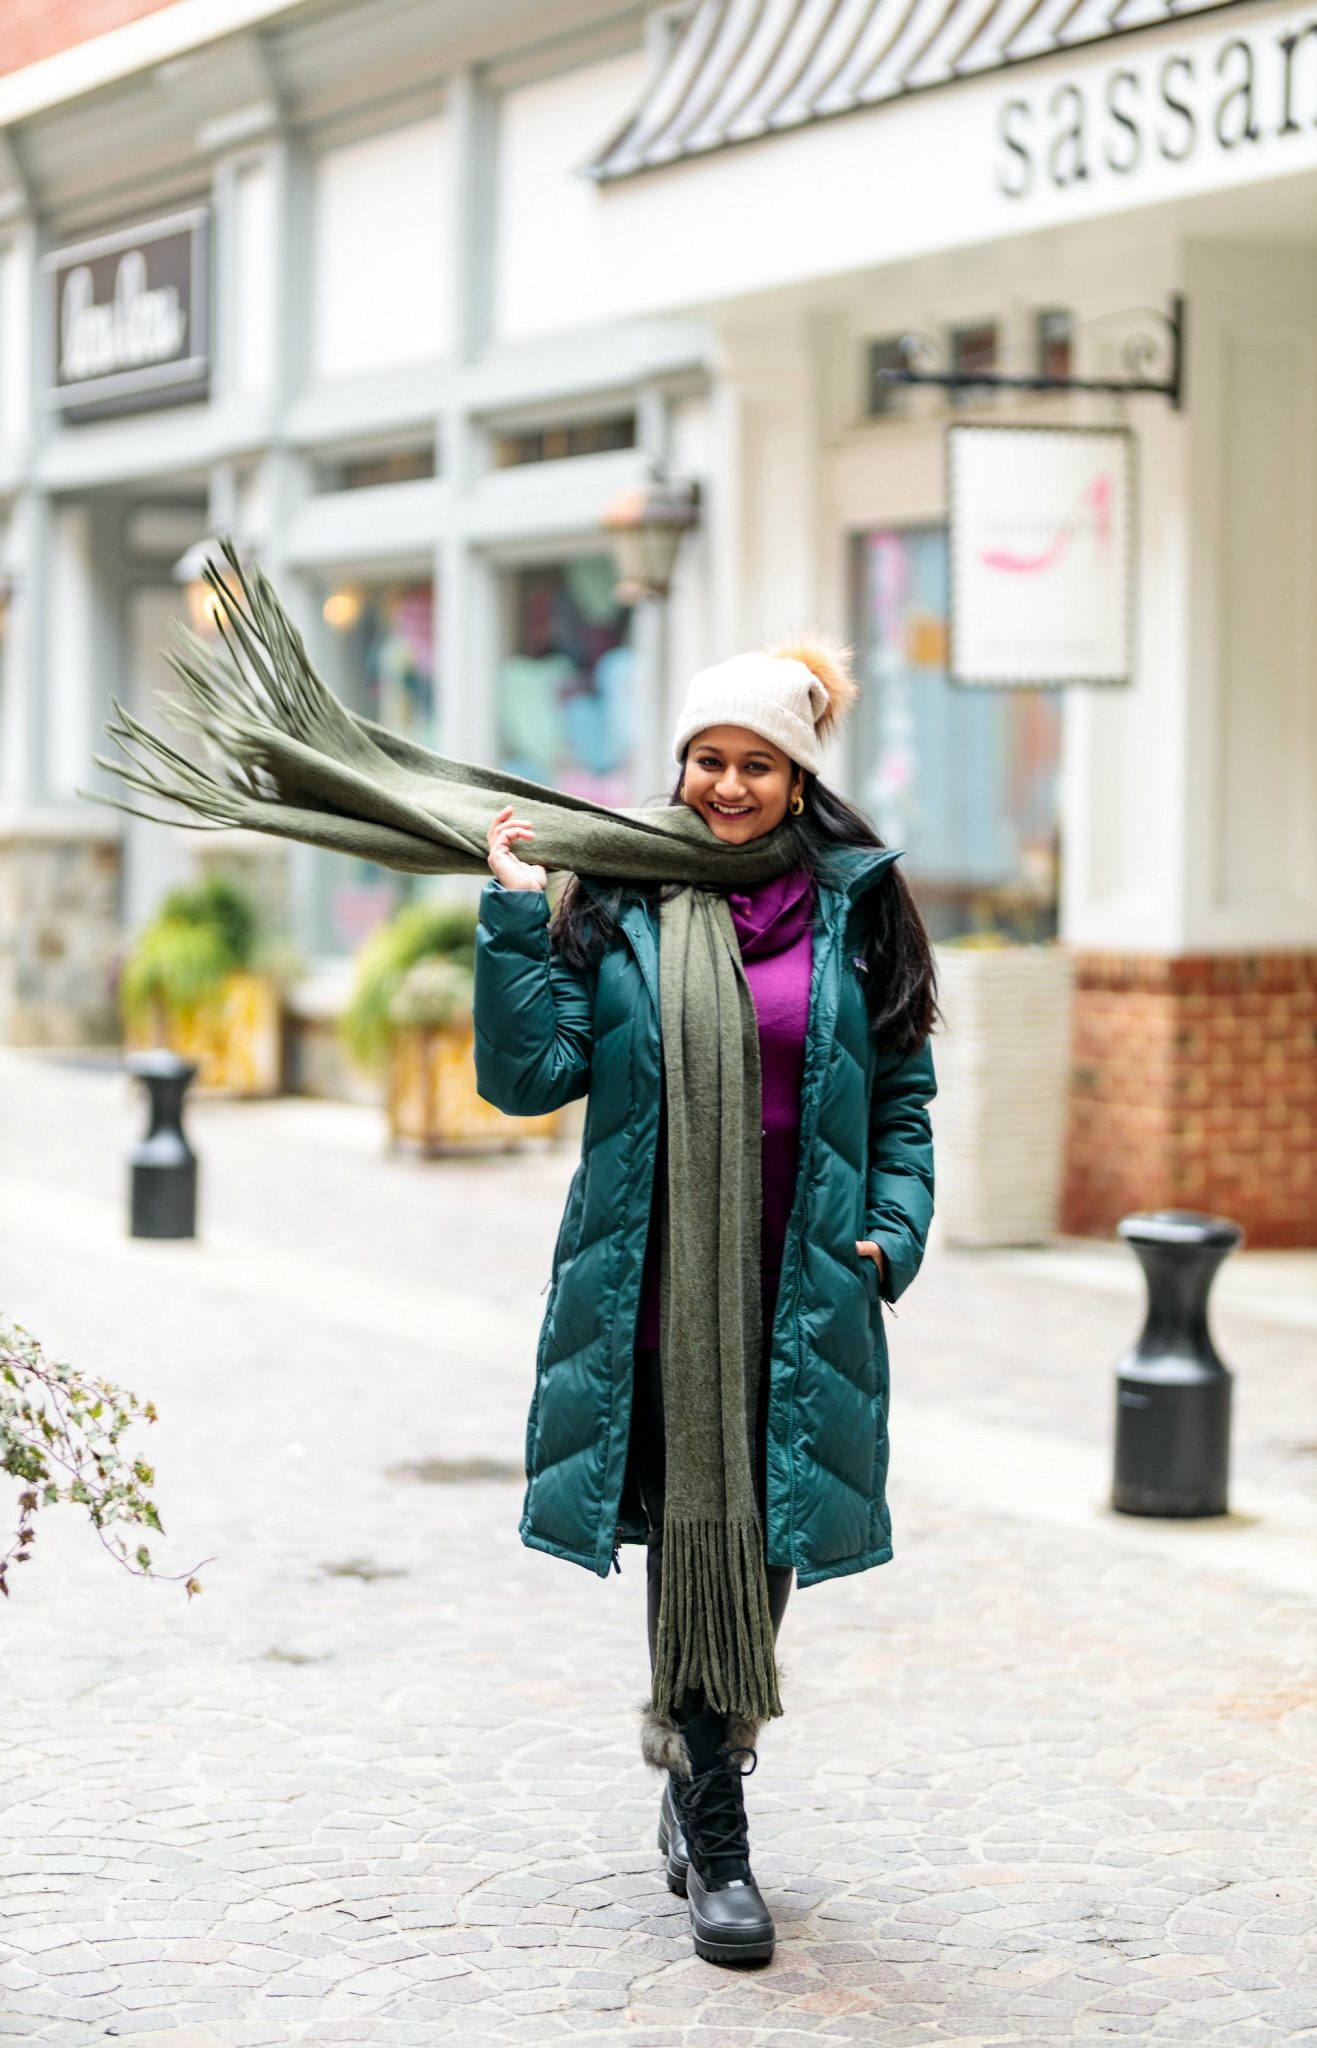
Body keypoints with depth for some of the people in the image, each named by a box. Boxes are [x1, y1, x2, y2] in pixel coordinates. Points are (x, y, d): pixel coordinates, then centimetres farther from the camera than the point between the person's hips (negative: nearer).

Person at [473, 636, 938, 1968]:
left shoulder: (856, 905, 7)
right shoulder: (617, 901, 5)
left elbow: (902, 1094, 11)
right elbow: (529, 1074, 0)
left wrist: (896, 1228, -2)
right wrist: (513, 921, -8)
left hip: (802, 1278, 1)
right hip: (654, 1272, -1)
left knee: (763, 1539, 6)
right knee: (690, 1536, -5)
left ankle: (701, 1777, 29)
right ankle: (717, 1850, 1)